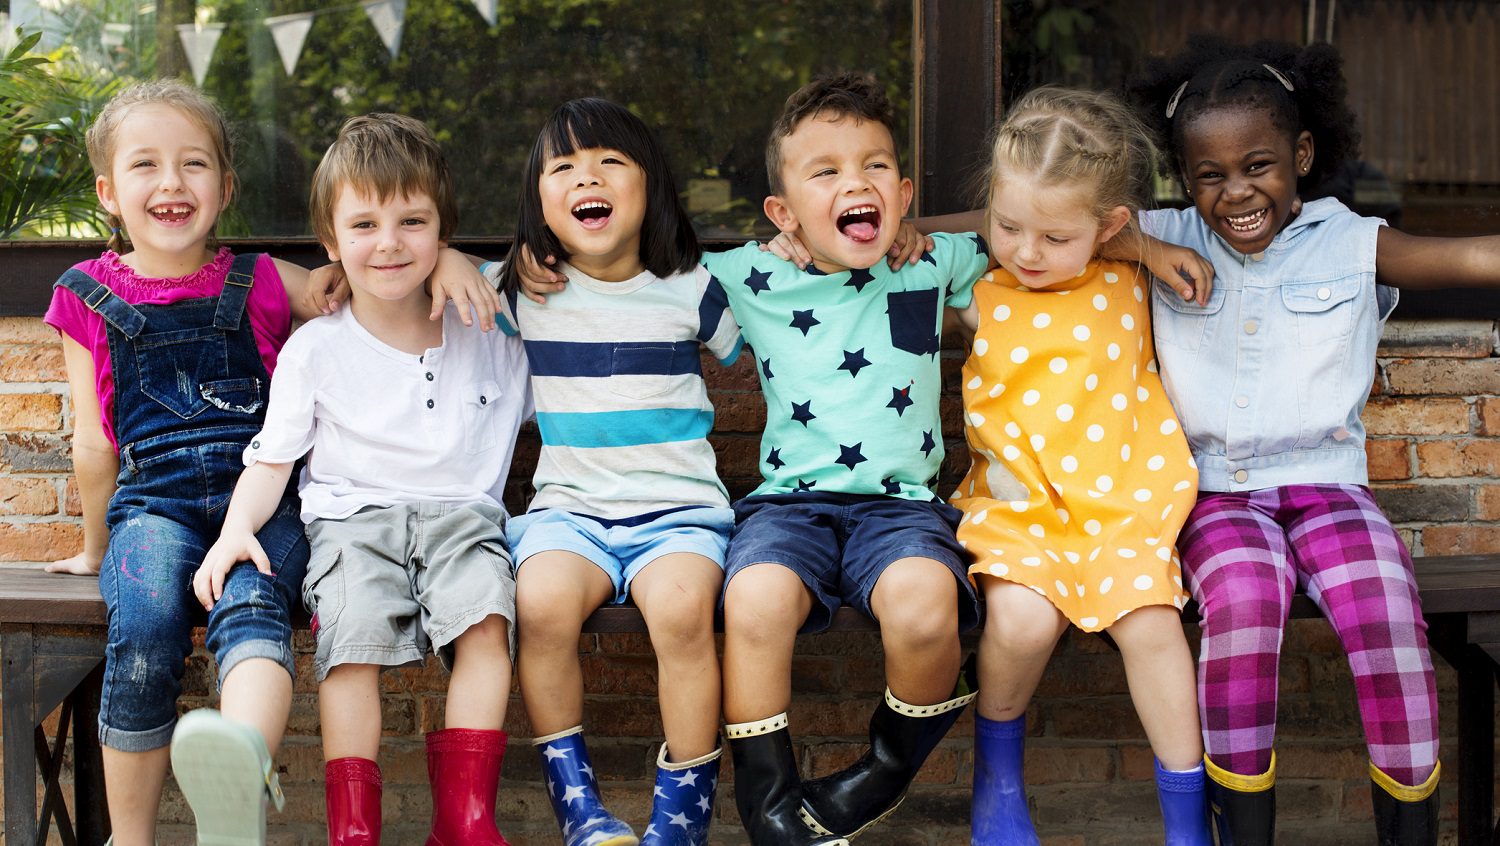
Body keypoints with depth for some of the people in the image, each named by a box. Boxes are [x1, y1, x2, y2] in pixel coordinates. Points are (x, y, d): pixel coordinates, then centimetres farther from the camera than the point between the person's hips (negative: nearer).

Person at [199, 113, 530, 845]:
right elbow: (272, 457, 7)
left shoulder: (489, 338, 12)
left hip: (461, 512, 1)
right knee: (354, 631, -30)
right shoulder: (314, 350, 7)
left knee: (486, 614, -30)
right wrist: (237, 527, -8)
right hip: (353, 515, -1)